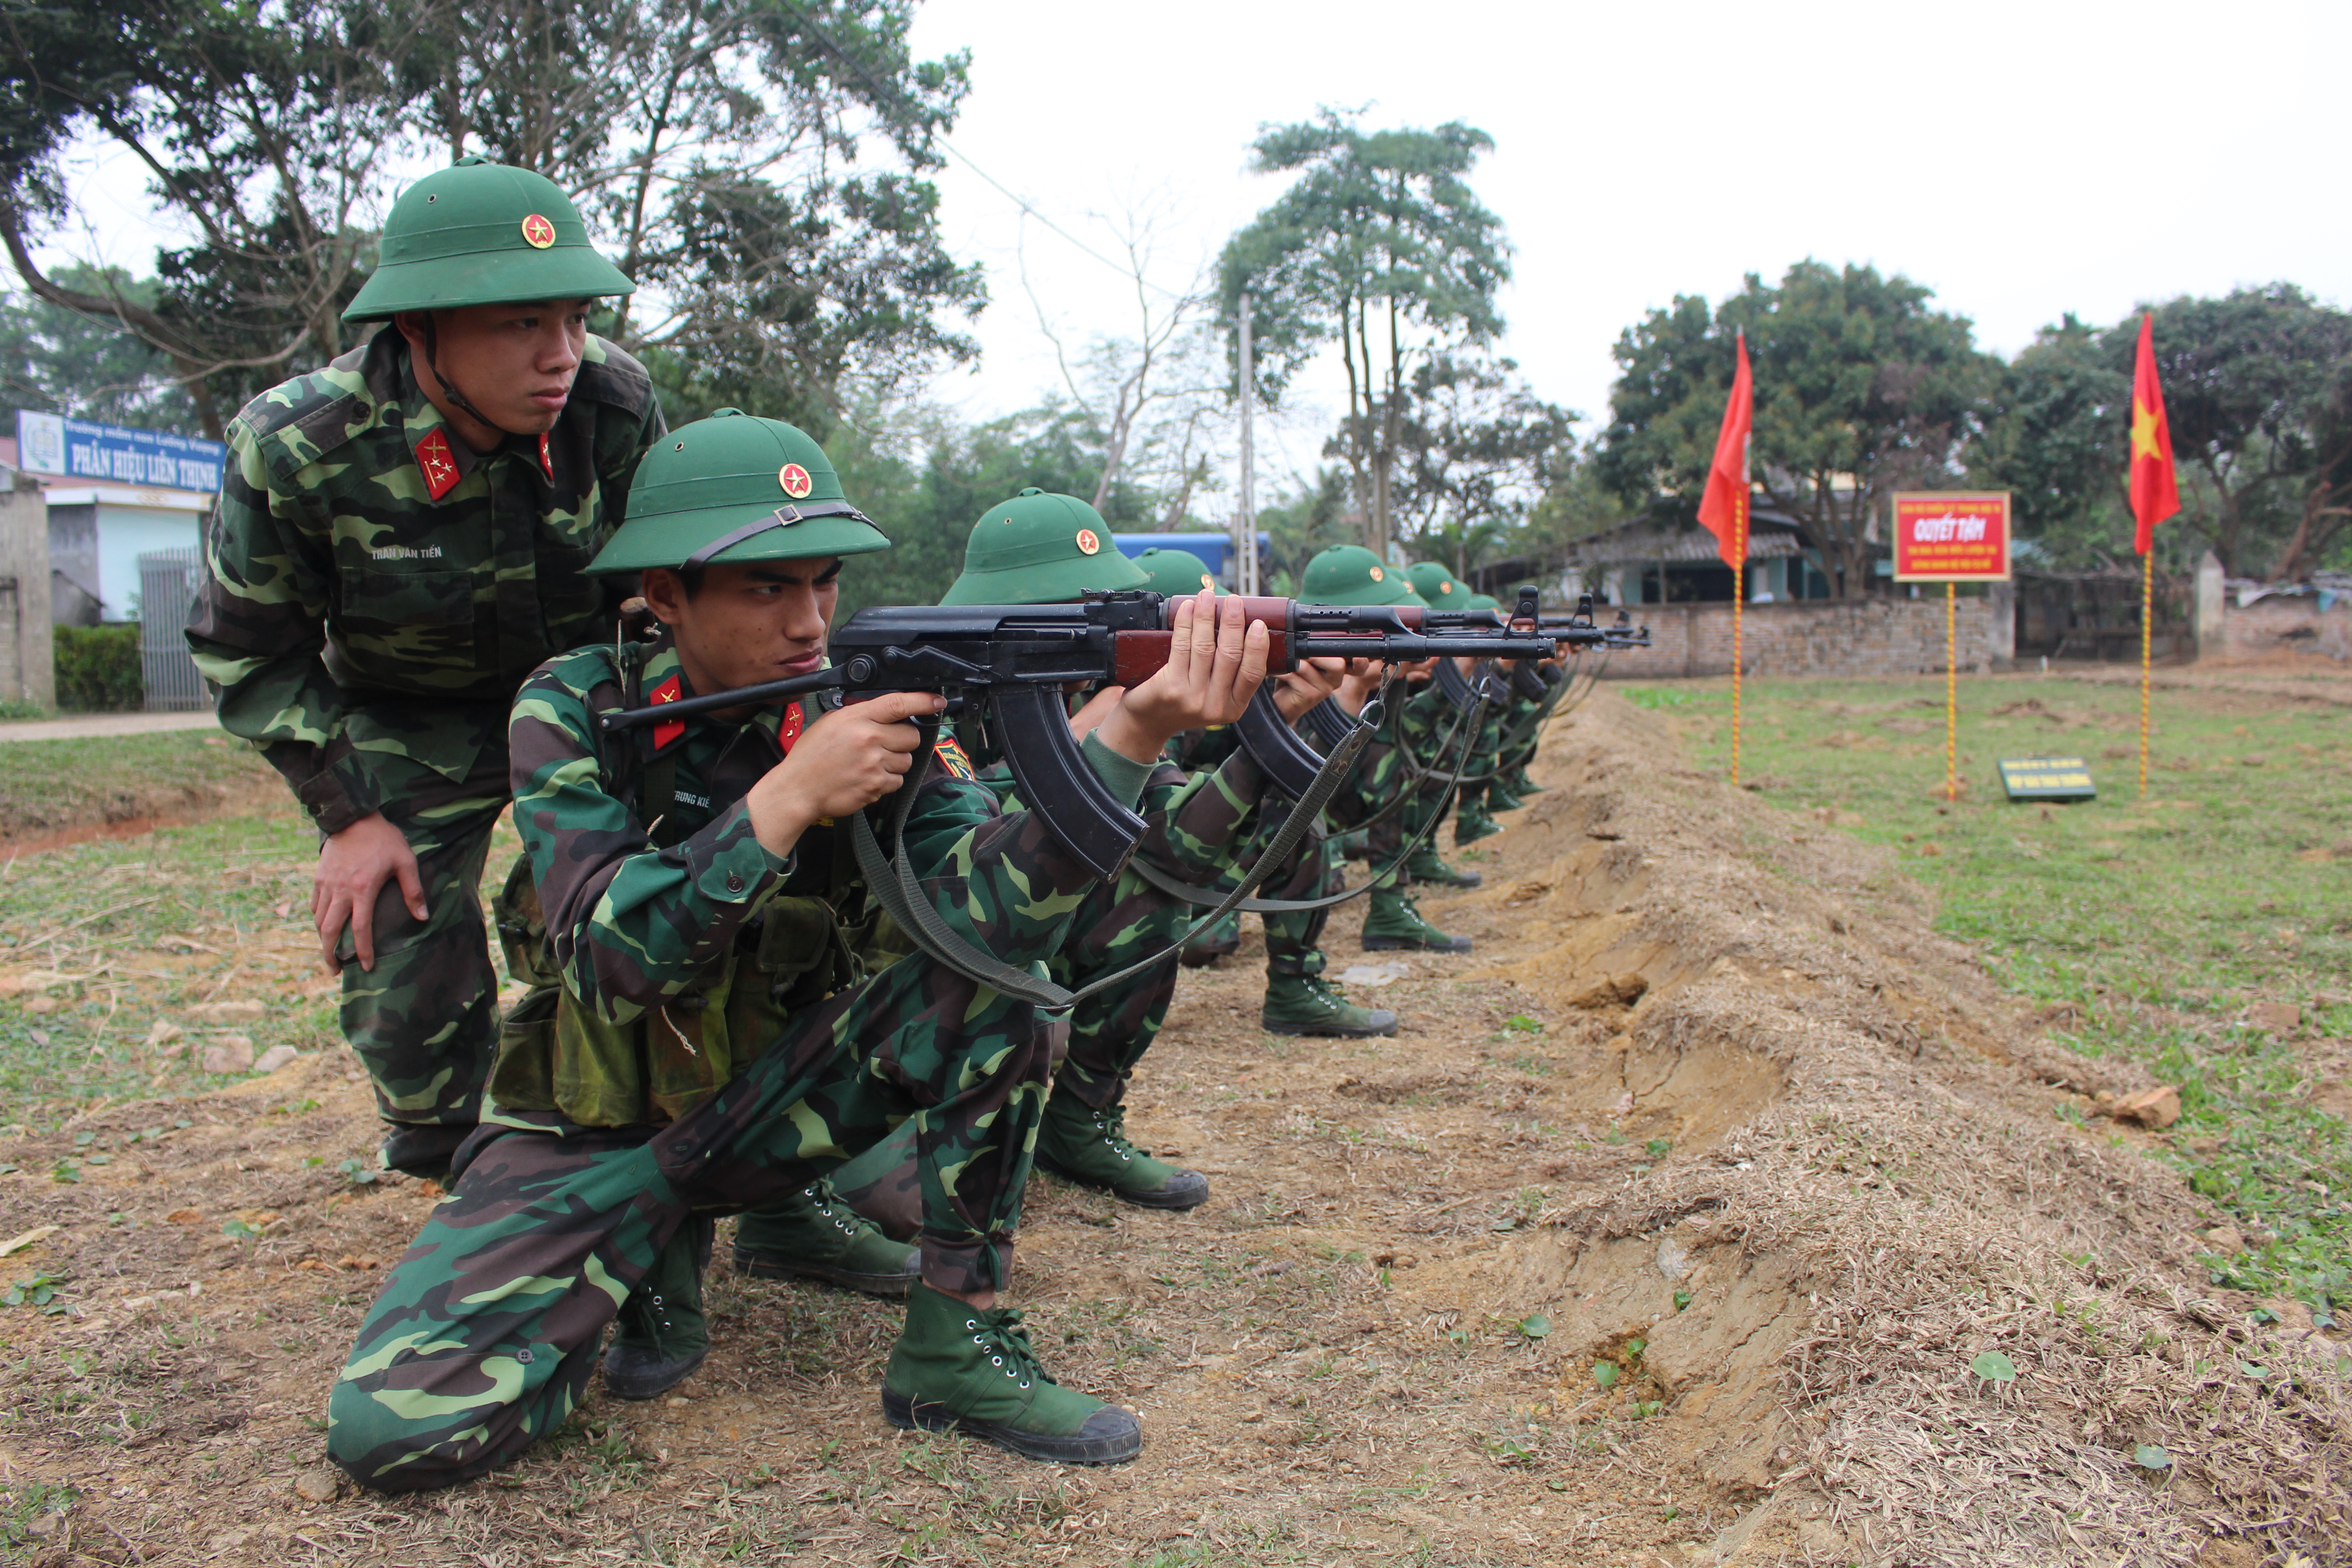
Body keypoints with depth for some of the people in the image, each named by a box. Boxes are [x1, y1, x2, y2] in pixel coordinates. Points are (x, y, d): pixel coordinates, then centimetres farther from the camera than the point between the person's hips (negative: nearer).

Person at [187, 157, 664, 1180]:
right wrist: (349, 814, -13)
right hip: (411, 729, -1)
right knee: (409, 987, -3)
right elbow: (249, 651, -10)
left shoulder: (613, 401, -22)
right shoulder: (298, 449, -25)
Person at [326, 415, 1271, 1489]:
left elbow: (991, 915, -29)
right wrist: (789, 796, -36)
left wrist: (1133, 731, -44)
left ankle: (954, 1347, -12)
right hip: (596, 1126, -1)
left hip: (774, 1095, 2)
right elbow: (611, 961, -26)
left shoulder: (870, 710, -11)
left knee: (1003, 986, -23)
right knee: (393, 1425, -21)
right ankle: (652, 1252, 6)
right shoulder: (578, 708, -14)